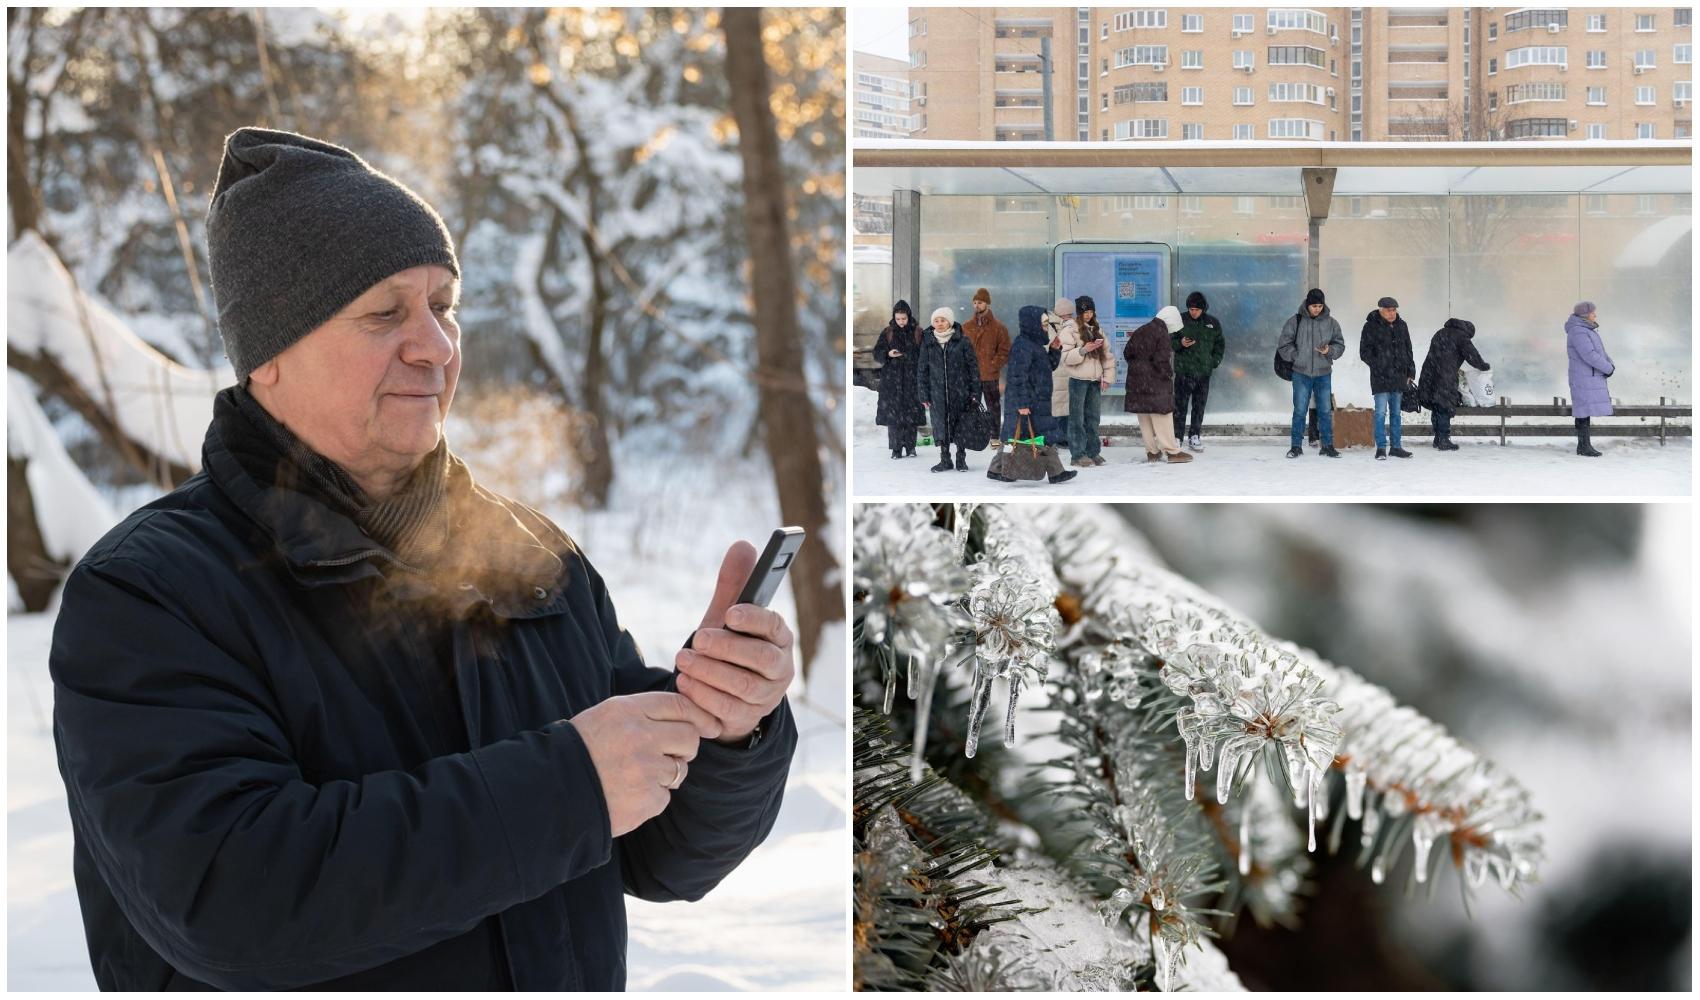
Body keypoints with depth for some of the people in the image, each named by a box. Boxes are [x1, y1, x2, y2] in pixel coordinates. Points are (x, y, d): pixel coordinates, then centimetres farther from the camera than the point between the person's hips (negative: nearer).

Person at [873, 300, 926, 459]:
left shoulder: (917, 333, 4)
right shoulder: (888, 333, 5)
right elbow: (877, 352, 6)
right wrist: (888, 354, -14)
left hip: (911, 378, 0)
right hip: (892, 378, 0)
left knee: (911, 412, -1)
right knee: (893, 412, -4)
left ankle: (910, 446, 9)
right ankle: (896, 449, 1)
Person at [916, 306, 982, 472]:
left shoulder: (962, 341, -2)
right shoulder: (928, 343, 4)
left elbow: (973, 366, 0)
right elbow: (922, 370, 9)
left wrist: (975, 392, -4)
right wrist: (924, 395, 4)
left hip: (960, 392, -2)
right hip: (938, 394, 2)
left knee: (962, 427, 2)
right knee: (941, 426, 4)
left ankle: (961, 459, 15)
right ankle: (945, 460, 15)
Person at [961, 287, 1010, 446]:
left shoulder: (998, 328, 0)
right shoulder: (966, 327, 8)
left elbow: (1004, 352, -1)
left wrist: (993, 366, -11)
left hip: (990, 375, -2)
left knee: (992, 407, 4)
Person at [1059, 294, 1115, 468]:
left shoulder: (1097, 330, 14)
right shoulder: (1069, 329, -5)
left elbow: (1107, 354, 16)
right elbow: (1065, 356, -13)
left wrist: (1107, 376, 7)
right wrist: (1083, 350, -25)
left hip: (1095, 380, 6)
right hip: (1078, 379, -6)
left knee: (1093, 417, 9)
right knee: (1077, 418, -3)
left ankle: (1093, 451, 15)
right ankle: (1078, 454, -1)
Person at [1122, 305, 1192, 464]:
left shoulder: (1139, 332, 10)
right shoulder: (1162, 334, -13)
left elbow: (1127, 353, 14)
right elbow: (1162, 360, -18)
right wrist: (1169, 374, -2)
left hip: (1136, 380, 7)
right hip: (1155, 382, -7)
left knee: (1144, 418, 11)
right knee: (1162, 416, -2)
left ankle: (1152, 451, 15)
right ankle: (1172, 451, -1)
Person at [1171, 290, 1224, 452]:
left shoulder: (1213, 323, 6)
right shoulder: (1181, 320, -1)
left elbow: (1220, 344, 17)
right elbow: (1170, 341, 5)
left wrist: (1215, 361, 4)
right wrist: (1180, 343, -15)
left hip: (1204, 372, 3)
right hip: (1184, 370, -3)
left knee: (1199, 406, 7)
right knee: (1180, 405, -6)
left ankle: (1194, 437, 15)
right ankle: (1176, 437, -3)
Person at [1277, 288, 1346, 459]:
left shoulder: (1330, 323, 3)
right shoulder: (1295, 321, -2)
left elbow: (1340, 345, 7)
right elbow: (1284, 345, 0)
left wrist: (1330, 351, -12)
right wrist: (1297, 357, -9)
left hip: (1324, 374, 2)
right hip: (1301, 374, -2)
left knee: (1326, 411, 5)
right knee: (1299, 411, 1)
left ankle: (1328, 445, 14)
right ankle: (1296, 446, 9)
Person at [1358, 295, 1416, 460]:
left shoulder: (1401, 326, 11)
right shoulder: (1371, 326, -5)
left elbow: (1408, 351, 18)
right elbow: (1364, 352, -6)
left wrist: (1410, 373, 12)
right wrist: (1379, 367, -15)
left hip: (1399, 377, 5)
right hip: (1380, 378, -5)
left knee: (1395, 412, 10)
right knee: (1381, 412, -9)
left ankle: (1396, 447, 15)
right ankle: (1381, 448, -4)